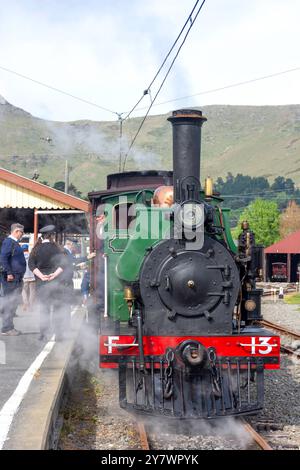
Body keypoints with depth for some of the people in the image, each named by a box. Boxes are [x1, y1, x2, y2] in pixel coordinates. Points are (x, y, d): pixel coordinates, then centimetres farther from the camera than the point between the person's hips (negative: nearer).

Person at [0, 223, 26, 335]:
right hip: (11, 278, -10)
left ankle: (9, 327, 19)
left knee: (14, 302, 13)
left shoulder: (14, 243, 19)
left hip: (17, 278, 10)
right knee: (10, 302, -8)